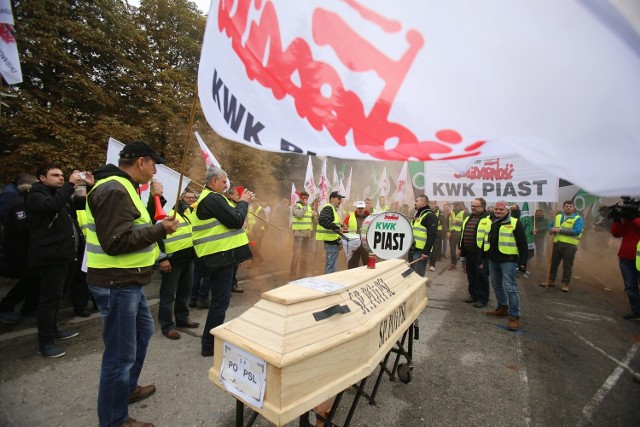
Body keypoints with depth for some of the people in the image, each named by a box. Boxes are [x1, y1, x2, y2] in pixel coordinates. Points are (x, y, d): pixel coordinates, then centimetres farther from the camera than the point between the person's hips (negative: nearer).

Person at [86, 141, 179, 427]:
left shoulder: (122, 188, 13)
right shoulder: (113, 190, -20)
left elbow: (137, 225, 17)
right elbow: (116, 242, -28)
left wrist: (155, 200, 9)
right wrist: (161, 229, -20)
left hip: (128, 281, 11)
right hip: (116, 284, -11)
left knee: (143, 331, 26)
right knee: (121, 354, 2)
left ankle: (129, 388, 45)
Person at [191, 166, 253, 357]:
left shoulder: (208, 197, 17)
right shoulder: (213, 198, -17)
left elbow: (227, 216, 19)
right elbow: (236, 221, -21)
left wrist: (240, 203, 9)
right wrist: (243, 202, -7)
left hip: (217, 255, 11)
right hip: (220, 255, -11)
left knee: (219, 300, 20)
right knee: (220, 301, -1)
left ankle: (212, 339, 34)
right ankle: (209, 345, 11)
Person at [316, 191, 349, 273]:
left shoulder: (332, 208, 20)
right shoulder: (328, 207, -12)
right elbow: (322, 220, -29)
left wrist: (341, 226, 11)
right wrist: (337, 228, -28)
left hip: (332, 241, 11)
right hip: (331, 241, -11)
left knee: (330, 265, 18)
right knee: (331, 266, -5)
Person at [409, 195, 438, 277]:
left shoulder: (430, 216, -11)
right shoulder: (417, 214, 18)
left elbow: (431, 235, -18)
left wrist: (426, 251, -22)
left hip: (421, 251, -9)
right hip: (413, 249, 9)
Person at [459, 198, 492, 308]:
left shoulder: (488, 219, -12)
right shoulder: (468, 218, 13)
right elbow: (462, 233, 20)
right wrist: (460, 247, 17)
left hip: (481, 254, -7)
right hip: (469, 253, 8)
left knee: (481, 276, 3)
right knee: (471, 275, 17)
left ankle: (483, 299, 16)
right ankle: (473, 294, 31)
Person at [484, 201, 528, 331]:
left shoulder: (514, 223, -8)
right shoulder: (491, 223, 11)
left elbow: (522, 244, -9)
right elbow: (486, 241, 18)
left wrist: (523, 262, -12)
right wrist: (484, 258, 16)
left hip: (508, 260, -7)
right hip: (493, 260, 7)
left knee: (510, 287, -6)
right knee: (496, 285, 17)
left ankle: (514, 317, 2)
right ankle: (502, 308, 33)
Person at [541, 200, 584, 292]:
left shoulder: (578, 219, -3)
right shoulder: (557, 217, 15)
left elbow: (576, 231, -16)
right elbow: (550, 226, 17)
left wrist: (560, 230, -18)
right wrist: (552, 230, -7)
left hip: (570, 245, -5)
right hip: (557, 244, 5)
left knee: (567, 266, 3)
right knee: (553, 263, 12)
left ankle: (565, 284, 14)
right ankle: (550, 281, 24)